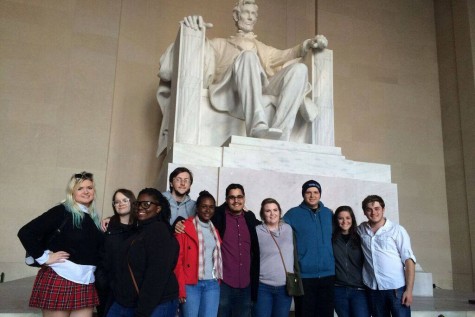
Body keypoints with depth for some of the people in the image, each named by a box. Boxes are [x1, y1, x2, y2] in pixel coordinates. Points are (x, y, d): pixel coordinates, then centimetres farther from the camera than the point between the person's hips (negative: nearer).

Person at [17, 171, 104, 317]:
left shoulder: (93, 218, 10)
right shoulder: (62, 211, -8)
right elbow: (26, 232, -14)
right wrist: (44, 257, -12)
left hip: (85, 283, 6)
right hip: (59, 279, -6)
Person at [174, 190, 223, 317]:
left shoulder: (215, 231, 13)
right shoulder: (185, 227, -3)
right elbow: (178, 259, -6)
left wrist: (219, 281, 9)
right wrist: (180, 288, -10)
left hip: (212, 284, 4)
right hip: (191, 284, -4)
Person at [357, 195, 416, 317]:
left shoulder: (397, 230, -4)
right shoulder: (361, 230, 5)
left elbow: (409, 260, -7)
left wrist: (409, 289, -12)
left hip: (397, 288, -3)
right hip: (373, 289, 3)